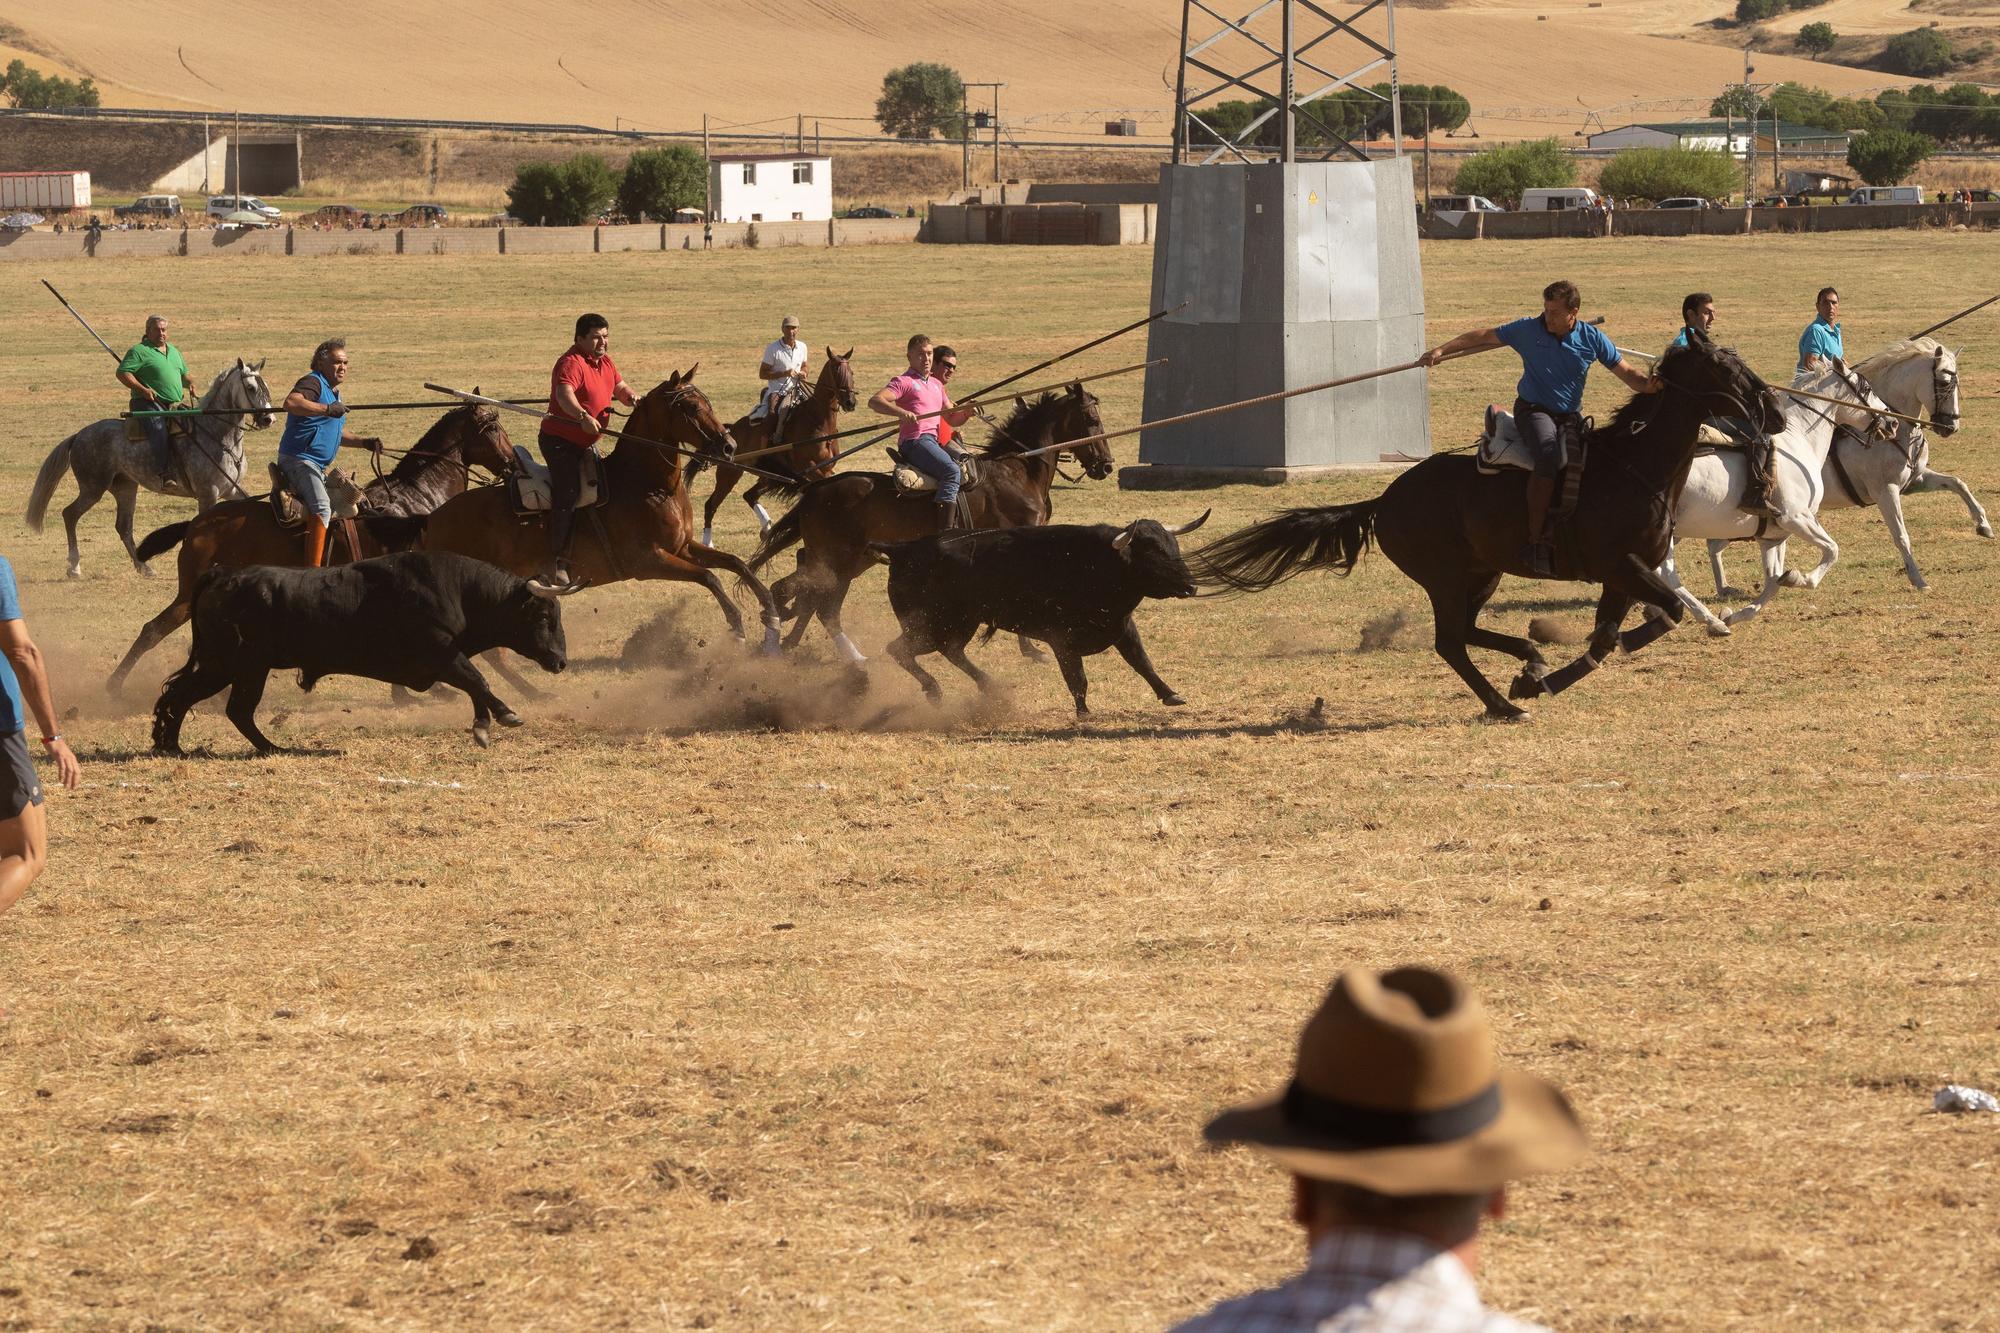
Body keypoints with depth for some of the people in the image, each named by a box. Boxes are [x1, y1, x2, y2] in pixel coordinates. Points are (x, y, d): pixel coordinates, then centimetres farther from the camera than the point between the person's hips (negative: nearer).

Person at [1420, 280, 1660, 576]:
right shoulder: (1528, 330, -4)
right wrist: (1441, 350, 5)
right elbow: (1483, 337, 7)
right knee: (1548, 454, -34)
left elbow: (1625, 372, 1)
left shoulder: (1592, 338, -1)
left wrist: (1647, 385, -21)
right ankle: (1536, 541, -34)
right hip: (1533, 411, -4)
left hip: (1571, 417, 4)